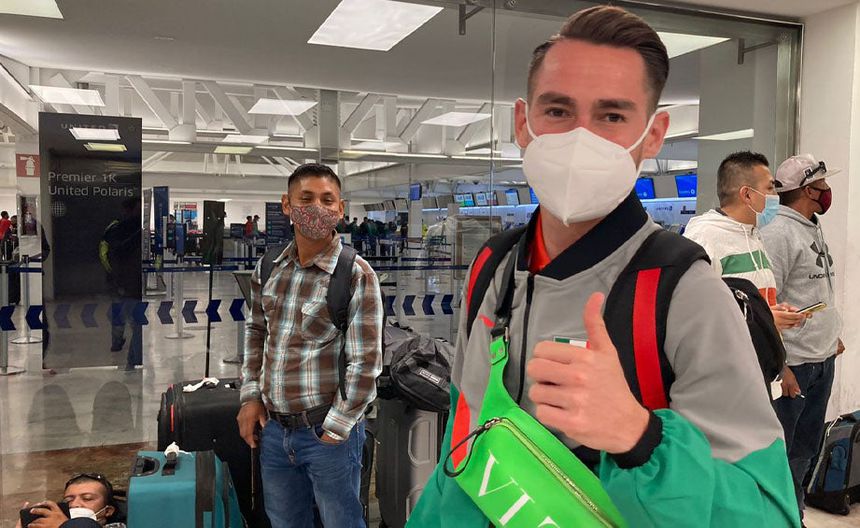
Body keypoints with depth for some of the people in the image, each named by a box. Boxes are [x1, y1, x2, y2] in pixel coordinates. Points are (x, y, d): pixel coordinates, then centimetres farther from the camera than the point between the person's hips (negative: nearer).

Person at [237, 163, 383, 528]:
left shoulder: (356, 275, -15)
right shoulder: (268, 269, 2)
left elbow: (365, 363, -16)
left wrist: (335, 430, -12)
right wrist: (251, 396, 9)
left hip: (328, 431, -5)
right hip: (273, 429, 5)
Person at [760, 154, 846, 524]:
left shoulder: (814, 229, 13)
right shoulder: (779, 234, -16)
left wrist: (833, 335, 21)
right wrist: (778, 365, -21)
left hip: (823, 359, 9)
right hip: (794, 364, -9)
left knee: (806, 447, 18)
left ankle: (793, 514, 32)